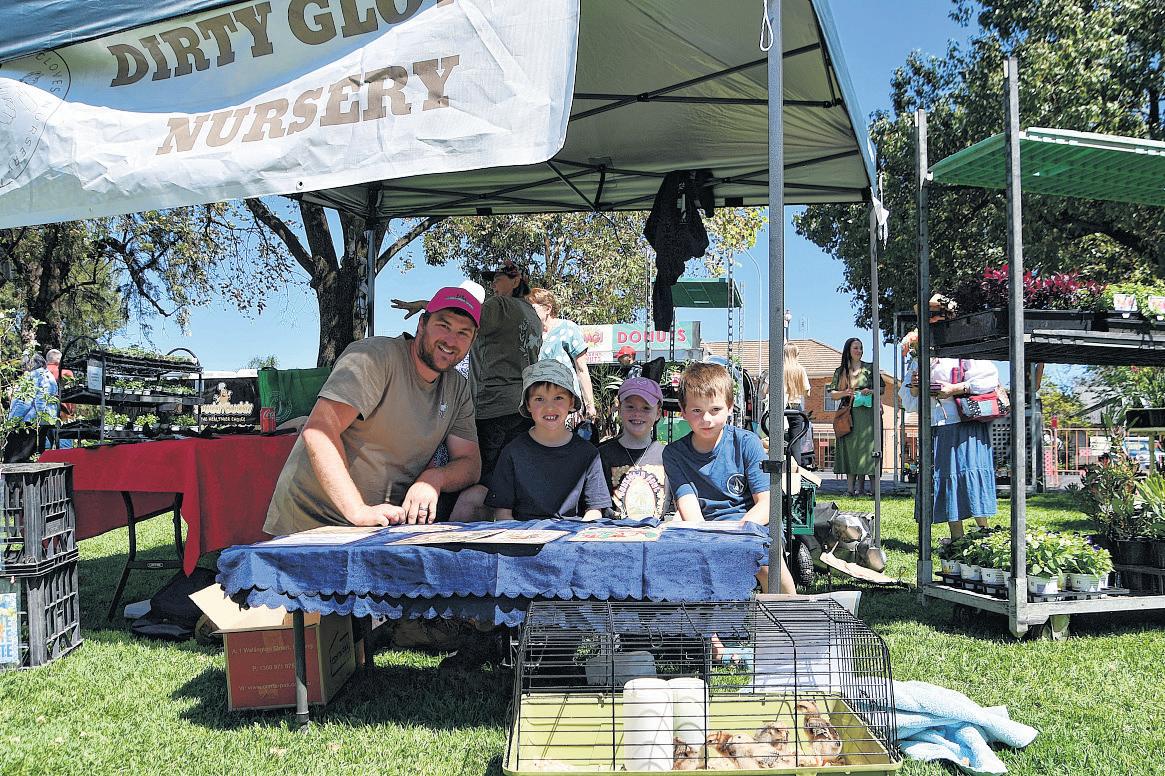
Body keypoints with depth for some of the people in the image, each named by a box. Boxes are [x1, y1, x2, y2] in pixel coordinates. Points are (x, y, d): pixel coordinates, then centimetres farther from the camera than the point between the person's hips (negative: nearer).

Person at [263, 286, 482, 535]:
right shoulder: (374, 357, -13)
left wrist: (434, 478, -16)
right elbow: (318, 431, -24)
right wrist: (359, 512, -31)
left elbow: (470, 463, 7)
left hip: (385, 523, 6)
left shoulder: (458, 389, 9)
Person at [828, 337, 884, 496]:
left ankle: (860, 486, -5)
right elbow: (832, 394, 11)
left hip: (866, 413, -1)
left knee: (864, 446, -7)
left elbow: (883, 388, 12)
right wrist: (845, 393, -8)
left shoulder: (870, 368, 9)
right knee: (849, 448, -2)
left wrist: (871, 391, -7)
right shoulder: (840, 371, 11)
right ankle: (851, 487, -1)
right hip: (848, 414, 1)